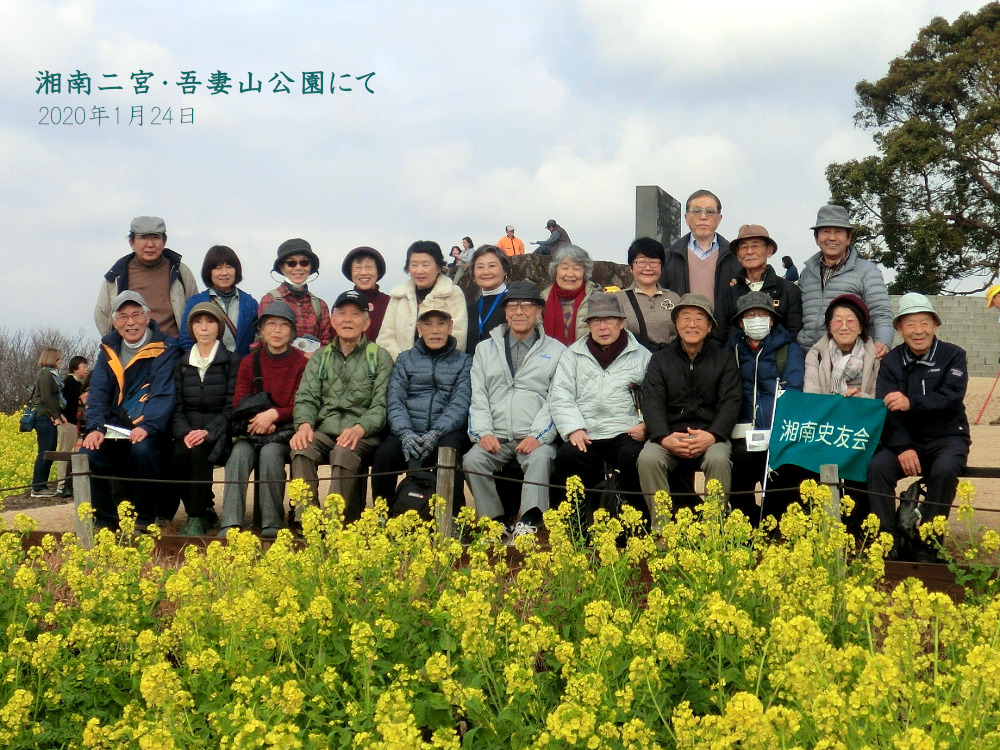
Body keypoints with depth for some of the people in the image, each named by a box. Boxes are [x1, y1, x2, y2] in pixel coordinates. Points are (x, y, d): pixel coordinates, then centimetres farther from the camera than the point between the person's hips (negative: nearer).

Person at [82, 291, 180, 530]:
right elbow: (98, 393, 5)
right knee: (89, 452, -22)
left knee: (142, 450, -35)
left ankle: (143, 520, -16)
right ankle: (104, 519, -5)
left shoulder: (165, 349, -3)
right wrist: (95, 428, -13)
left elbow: (163, 394, -14)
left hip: (148, 429, -4)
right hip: (113, 429, 5)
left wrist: (147, 427, -30)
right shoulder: (109, 350, 13)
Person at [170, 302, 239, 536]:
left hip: (219, 434, -3)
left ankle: (197, 519, -27)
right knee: (177, 456, -31)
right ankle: (204, 507, -7)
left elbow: (232, 406, -4)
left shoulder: (232, 361, 5)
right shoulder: (182, 364, 17)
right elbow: (176, 406, 8)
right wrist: (185, 433, -13)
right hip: (188, 432, 3)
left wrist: (208, 431, -20)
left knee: (199, 450, -35)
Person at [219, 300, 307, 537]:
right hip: (253, 430, 2)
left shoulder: (302, 363, 2)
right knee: (239, 453, -30)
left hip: (285, 430, -2)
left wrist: (274, 414, -20)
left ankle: (272, 525, -25)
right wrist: (259, 420, -14)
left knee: (270, 452, -34)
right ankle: (230, 524, -35)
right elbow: (238, 405, 6)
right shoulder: (249, 362, 11)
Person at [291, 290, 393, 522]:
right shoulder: (321, 357, 21)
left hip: (363, 434, -3)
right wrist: (304, 424, -12)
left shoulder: (379, 357, 10)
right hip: (325, 431, 3)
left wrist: (359, 429, -20)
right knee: (301, 451, -30)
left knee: (343, 454, -36)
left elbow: (381, 405, 0)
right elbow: (306, 398, 11)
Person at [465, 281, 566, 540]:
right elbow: (478, 396, 12)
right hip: (495, 438, 2)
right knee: (472, 460, -27)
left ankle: (529, 522, -38)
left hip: (536, 438, -2)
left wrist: (538, 436, -13)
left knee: (540, 458, -34)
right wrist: (483, 432, -5)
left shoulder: (556, 351, 13)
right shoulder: (485, 349, 22)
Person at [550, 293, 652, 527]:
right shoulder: (573, 354, 19)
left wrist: (646, 424, -10)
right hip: (585, 436, 1)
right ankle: (577, 521, -13)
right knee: (566, 458, -30)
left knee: (633, 458, -34)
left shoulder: (641, 356, 16)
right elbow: (560, 396, 9)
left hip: (625, 433, -1)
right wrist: (574, 428, -7)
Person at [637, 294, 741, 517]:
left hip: (711, 435, -1)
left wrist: (712, 436, -19)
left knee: (718, 460, -33)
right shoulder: (660, 360, 14)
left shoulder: (724, 359, 12)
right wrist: (664, 438, -19)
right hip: (670, 436, 1)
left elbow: (731, 403, 1)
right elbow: (652, 404, 1)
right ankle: (661, 523, -24)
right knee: (647, 459, -30)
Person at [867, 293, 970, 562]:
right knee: (877, 466, -27)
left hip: (947, 438, -2)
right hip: (905, 439, 2)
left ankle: (928, 544, -22)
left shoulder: (953, 355, -1)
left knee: (945, 469, -34)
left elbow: (952, 397, -18)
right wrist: (903, 447, -25)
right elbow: (886, 408, -9)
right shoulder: (891, 362, 3)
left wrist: (911, 403, -34)